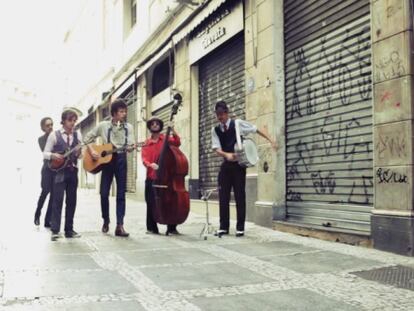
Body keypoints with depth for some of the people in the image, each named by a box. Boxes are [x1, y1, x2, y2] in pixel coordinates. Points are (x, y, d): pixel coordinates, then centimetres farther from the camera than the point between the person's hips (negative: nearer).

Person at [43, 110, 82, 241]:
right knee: (57, 200, -7)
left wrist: (79, 153, -11)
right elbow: (45, 153, 0)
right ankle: (55, 230, -4)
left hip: (72, 171, 4)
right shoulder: (54, 134, -1)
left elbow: (81, 154, 11)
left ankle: (69, 229, 14)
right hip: (59, 171, -4)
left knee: (71, 200, 6)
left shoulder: (78, 135, 9)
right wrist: (53, 155, -20)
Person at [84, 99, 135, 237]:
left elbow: (129, 146, 0)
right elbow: (87, 138, 9)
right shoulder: (103, 125, 3)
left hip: (121, 160, 0)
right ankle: (106, 220, 22)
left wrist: (131, 148, -23)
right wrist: (91, 151, -6)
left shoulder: (128, 127, 6)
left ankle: (119, 225, -4)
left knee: (121, 193, -3)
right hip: (106, 159, 0)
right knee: (104, 193, 0)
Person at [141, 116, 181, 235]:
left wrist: (173, 132, -26)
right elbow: (144, 159, -3)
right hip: (151, 177, 1)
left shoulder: (166, 138, 8)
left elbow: (177, 143, -11)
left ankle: (172, 228, 5)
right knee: (151, 203, 2)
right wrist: (150, 164, -24)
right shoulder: (146, 143, 10)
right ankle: (152, 228, 14)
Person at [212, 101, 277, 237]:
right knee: (223, 197, 3)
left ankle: (240, 227, 9)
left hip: (239, 165, -3)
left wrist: (271, 141, 1)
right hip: (225, 165, 3)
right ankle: (223, 227, 13)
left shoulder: (238, 124, -3)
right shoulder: (215, 130, 3)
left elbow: (256, 130, 6)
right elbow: (217, 149, -6)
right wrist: (227, 155, -26)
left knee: (240, 196, 0)